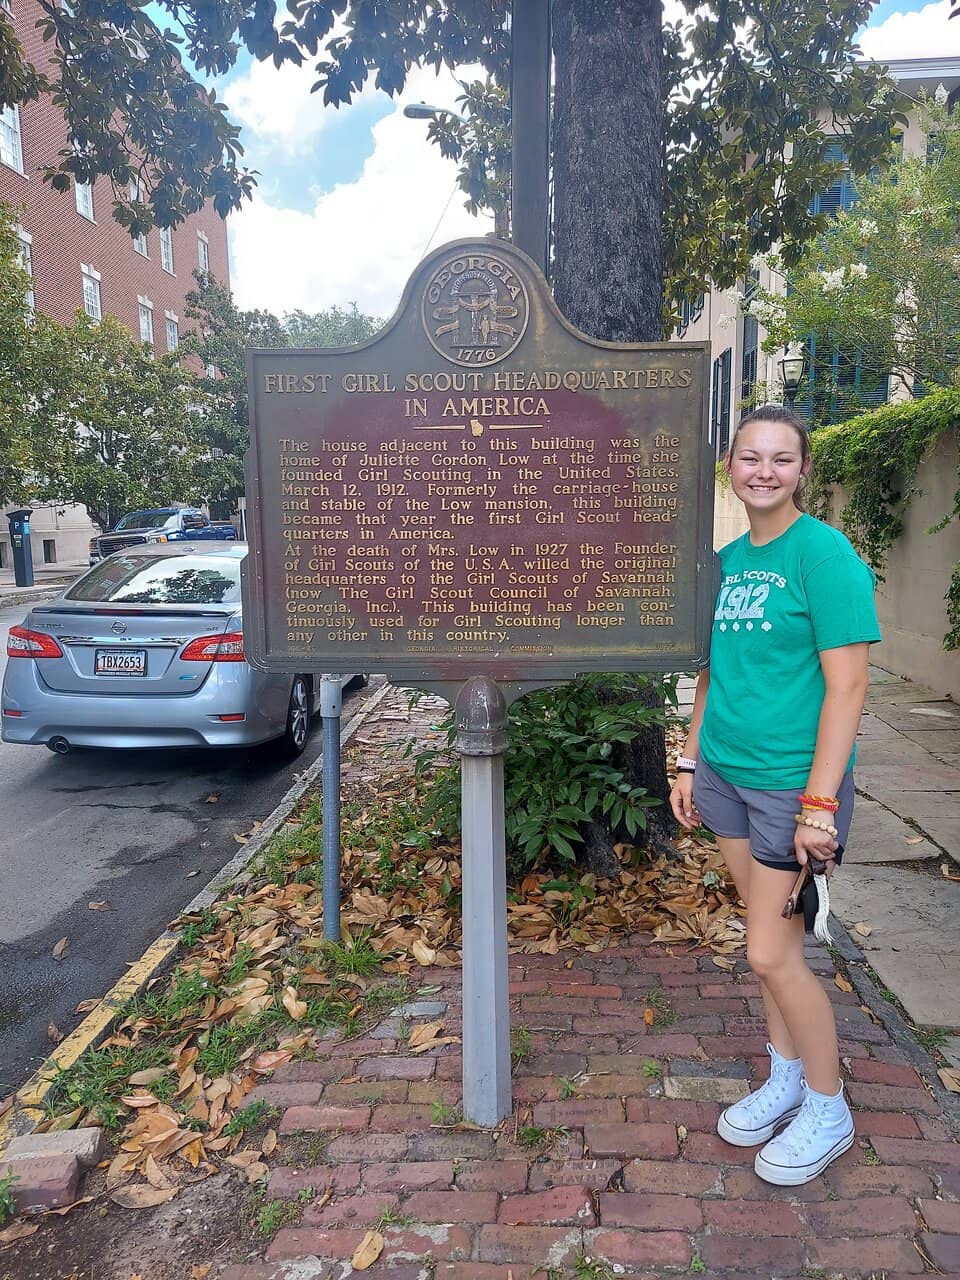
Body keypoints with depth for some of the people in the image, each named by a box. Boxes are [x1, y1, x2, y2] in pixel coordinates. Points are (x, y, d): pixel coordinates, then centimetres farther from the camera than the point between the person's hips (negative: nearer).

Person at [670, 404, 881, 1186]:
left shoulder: (823, 551, -13)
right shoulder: (727, 560, 7)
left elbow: (847, 685, -16)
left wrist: (820, 803, -18)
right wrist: (691, 762, 13)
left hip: (792, 780, -6)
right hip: (726, 772, 6)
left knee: (771, 953, 1)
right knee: (771, 939, 17)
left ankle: (828, 1112, 25)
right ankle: (786, 1080, 37)